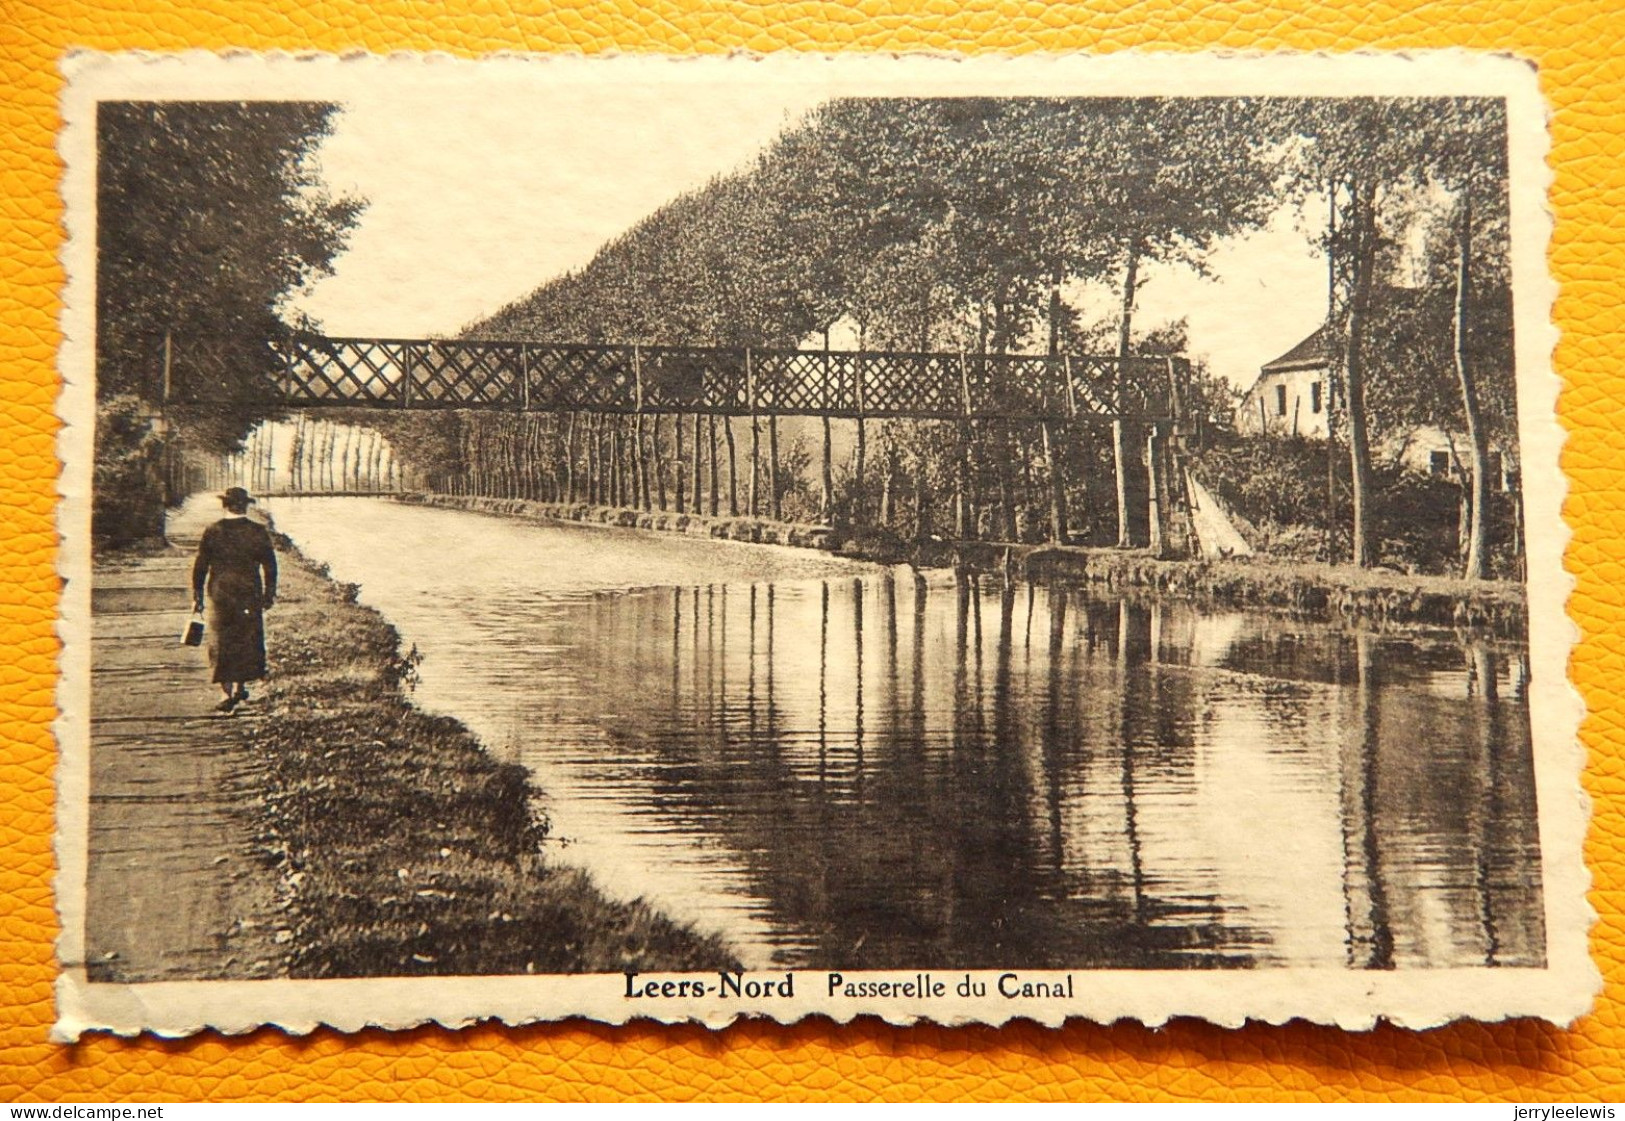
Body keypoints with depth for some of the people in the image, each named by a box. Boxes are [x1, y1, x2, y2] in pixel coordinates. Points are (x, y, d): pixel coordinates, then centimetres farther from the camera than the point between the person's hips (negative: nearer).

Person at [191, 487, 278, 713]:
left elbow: (200, 566, 0)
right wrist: (269, 593, 12)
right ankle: (239, 686, 18)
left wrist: (197, 596, 9)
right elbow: (270, 565, 1)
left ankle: (227, 692, 3)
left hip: (220, 595, 0)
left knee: (221, 644, 7)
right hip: (249, 595, 0)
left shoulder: (212, 532, -3)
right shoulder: (258, 532, -4)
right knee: (247, 641, 15)